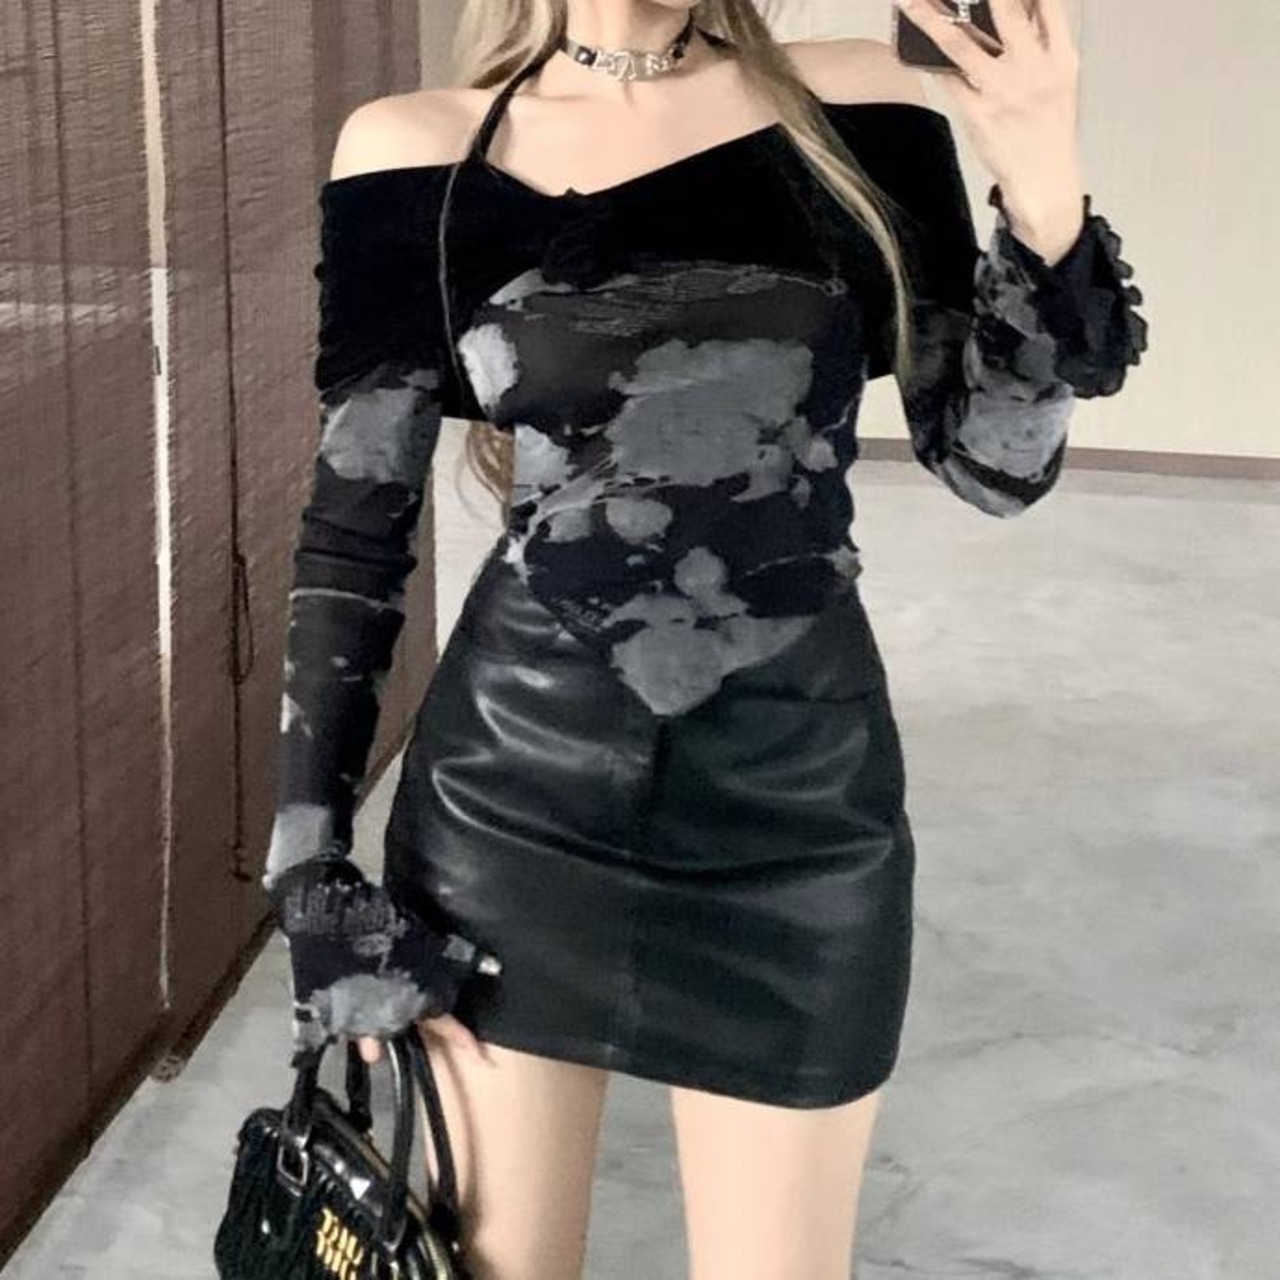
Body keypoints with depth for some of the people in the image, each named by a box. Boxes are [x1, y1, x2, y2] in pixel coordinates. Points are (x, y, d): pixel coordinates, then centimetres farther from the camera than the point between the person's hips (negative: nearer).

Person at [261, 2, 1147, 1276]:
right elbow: (354, 525, 0)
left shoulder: (849, 109, -1)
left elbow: (994, 462, 1)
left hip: (797, 806, 1)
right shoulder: (419, 154, -3)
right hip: (506, 801, 0)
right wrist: (312, 863, -2)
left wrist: (1044, 203, -15)